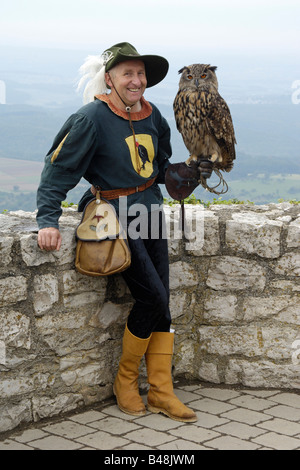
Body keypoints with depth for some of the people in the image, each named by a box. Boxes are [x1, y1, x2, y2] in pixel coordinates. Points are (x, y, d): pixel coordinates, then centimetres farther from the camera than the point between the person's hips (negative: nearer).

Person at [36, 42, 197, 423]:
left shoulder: (153, 116, 6)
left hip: (150, 208, 6)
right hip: (115, 215, -6)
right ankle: (125, 381, 10)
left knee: (161, 302, 4)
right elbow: (59, 168, -14)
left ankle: (161, 392, 13)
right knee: (153, 297, -12)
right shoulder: (92, 118, -13)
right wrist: (48, 219, -22)